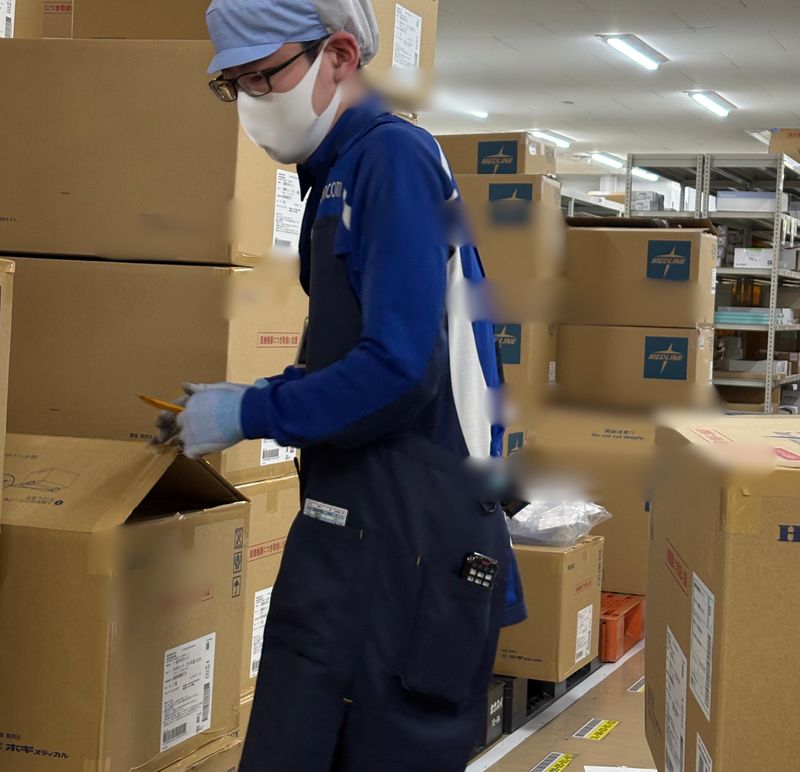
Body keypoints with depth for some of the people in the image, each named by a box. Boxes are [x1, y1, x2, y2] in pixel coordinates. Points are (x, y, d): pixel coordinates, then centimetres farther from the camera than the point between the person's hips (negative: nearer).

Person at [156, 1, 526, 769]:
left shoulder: (395, 157, -13)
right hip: (345, 537, 9)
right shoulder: (336, 177, 15)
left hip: (416, 545, -9)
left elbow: (398, 370, -21)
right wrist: (239, 400, 9)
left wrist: (249, 415, -10)